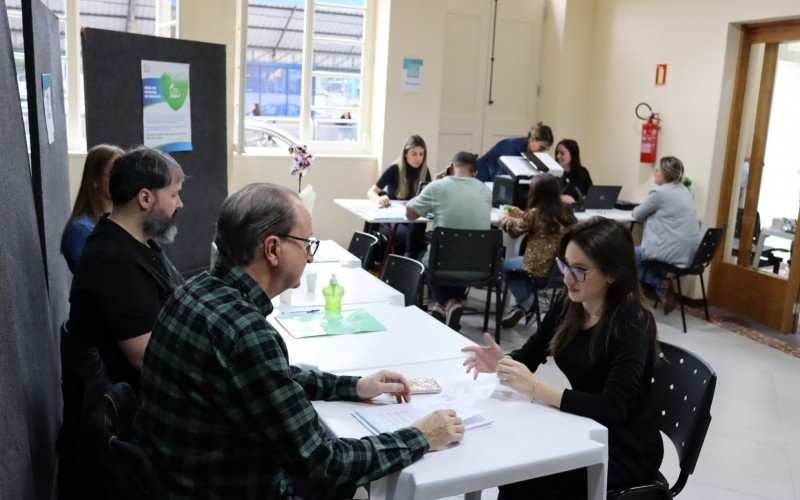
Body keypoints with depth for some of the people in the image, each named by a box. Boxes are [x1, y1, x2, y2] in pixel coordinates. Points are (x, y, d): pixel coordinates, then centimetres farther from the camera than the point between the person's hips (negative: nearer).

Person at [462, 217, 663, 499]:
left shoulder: (633, 324, -22)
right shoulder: (567, 305, -3)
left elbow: (612, 409, -30)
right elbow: (530, 355, 6)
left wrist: (535, 388, -36)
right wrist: (502, 363, -17)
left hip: (627, 449, -5)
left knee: (528, 477, -21)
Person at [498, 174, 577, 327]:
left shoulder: (535, 213, -11)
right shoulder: (565, 212, 6)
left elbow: (515, 230, 7)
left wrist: (504, 217, 24)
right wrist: (520, 215, 31)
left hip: (539, 270, -7)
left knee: (503, 266, 19)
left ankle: (525, 304, 15)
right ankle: (525, 305, 24)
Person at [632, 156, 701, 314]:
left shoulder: (660, 193, -12)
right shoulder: (684, 190, 14)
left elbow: (638, 215, 1)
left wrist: (636, 211, 21)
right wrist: (643, 211, 25)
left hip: (674, 253, -9)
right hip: (690, 252, 9)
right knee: (642, 251, 28)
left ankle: (661, 284, 4)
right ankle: (662, 284, 17)